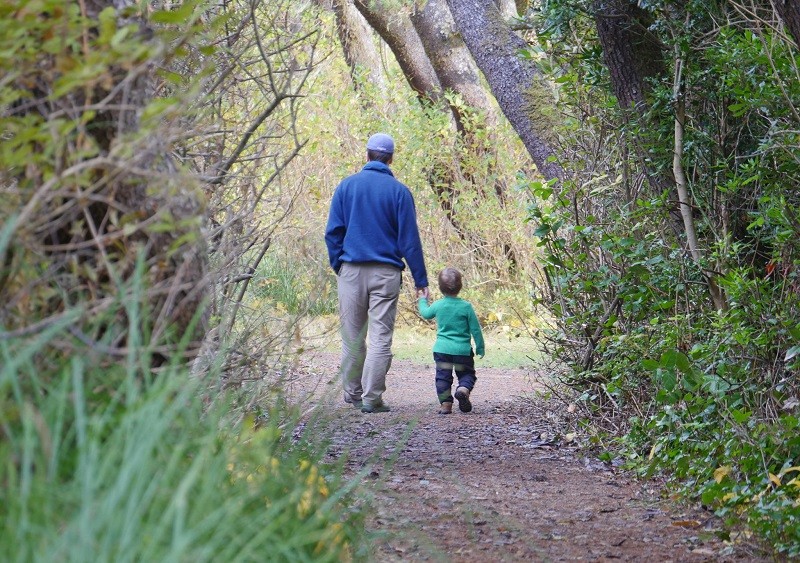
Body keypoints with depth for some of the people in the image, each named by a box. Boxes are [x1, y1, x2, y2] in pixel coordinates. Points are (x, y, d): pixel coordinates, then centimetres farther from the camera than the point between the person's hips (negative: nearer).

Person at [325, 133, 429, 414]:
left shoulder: (346, 186, 4)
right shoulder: (399, 191, -2)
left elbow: (333, 232, 3)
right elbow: (410, 238, -2)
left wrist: (337, 265, 13)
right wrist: (421, 279, 2)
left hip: (351, 270, 2)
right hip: (386, 273, -2)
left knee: (352, 337, 12)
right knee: (380, 338, -1)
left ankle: (352, 394, 20)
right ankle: (371, 398, -6)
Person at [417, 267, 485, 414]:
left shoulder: (437, 305, -1)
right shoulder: (466, 306, -7)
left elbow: (426, 313, 22)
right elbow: (475, 329, -3)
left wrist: (422, 300, 41)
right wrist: (480, 348, 8)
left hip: (441, 348, 1)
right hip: (462, 349, -1)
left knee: (443, 376, 9)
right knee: (467, 373, 11)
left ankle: (445, 403, 0)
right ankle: (463, 389, -18)